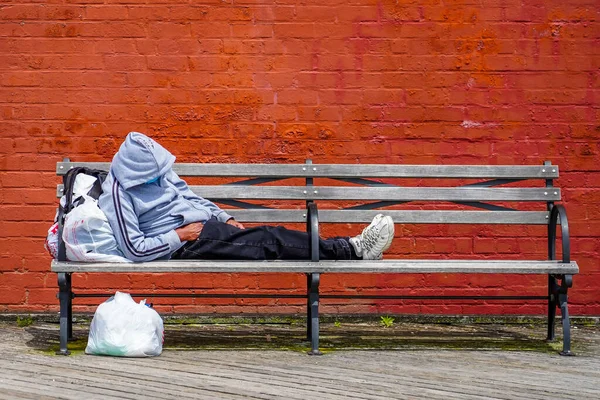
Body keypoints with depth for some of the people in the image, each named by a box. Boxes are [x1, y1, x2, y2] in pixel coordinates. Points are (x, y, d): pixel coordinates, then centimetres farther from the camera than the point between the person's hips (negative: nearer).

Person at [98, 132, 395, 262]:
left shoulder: (159, 172, 12)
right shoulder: (119, 194, -12)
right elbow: (135, 249, -18)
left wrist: (226, 219, 11)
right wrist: (179, 236, -16)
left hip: (205, 224, 8)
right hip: (183, 248, -8)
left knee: (273, 236, -15)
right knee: (268, 242, -21)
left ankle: (352, 248, -20)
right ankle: (353, 250, -23)